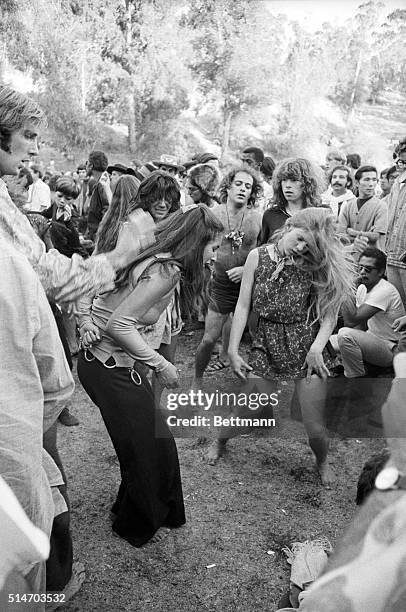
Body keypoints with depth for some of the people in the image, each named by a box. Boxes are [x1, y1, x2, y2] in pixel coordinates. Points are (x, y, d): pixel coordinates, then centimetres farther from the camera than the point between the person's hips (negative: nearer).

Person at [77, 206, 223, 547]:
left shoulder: (155, 260, 6)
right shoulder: (167, 270, -22)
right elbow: (118, 324, -26)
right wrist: (159, 364, -17)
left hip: (116, 362, 9)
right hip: (109, 368, -9)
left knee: (156, 440, 17)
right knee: (149, 446, 6)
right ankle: (137, 525, 30)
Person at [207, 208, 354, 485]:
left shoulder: (316, 268, -5)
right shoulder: (258, 257, -3)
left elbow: (330, 312, -5)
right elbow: (243, 306, -1)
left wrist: (317, 346, -19)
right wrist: (233, 349, -2)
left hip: (306, 345, 0)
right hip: (266, 344, 1)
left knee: (314, 427, 3)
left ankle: (322, 461, 38)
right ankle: (220, 442, 42)